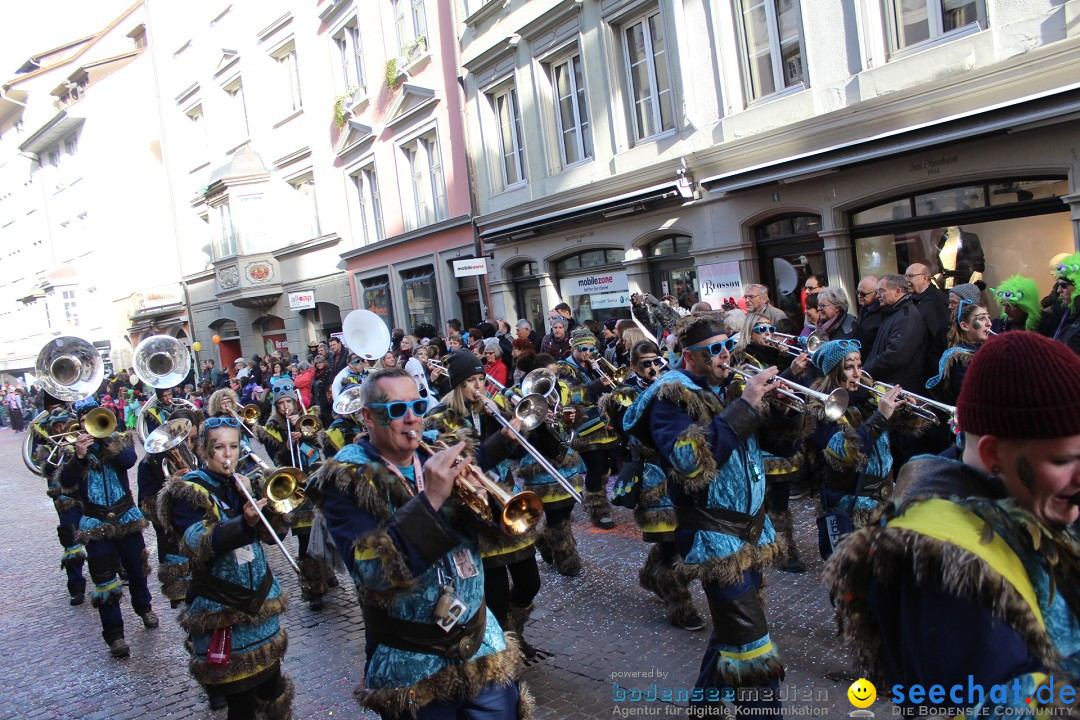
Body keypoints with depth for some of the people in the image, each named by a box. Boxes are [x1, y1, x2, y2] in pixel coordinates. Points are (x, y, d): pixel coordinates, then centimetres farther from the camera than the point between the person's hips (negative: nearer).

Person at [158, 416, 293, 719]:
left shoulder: (240, 483, 10)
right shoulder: (188, 491, -7)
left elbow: (272, 532, 3)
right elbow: (198, 545, -24)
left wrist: (251, 496, -11)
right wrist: (244, 523, -41)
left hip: (260, 598, 5)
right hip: (221, 607, -5)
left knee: (271, 686, 11)